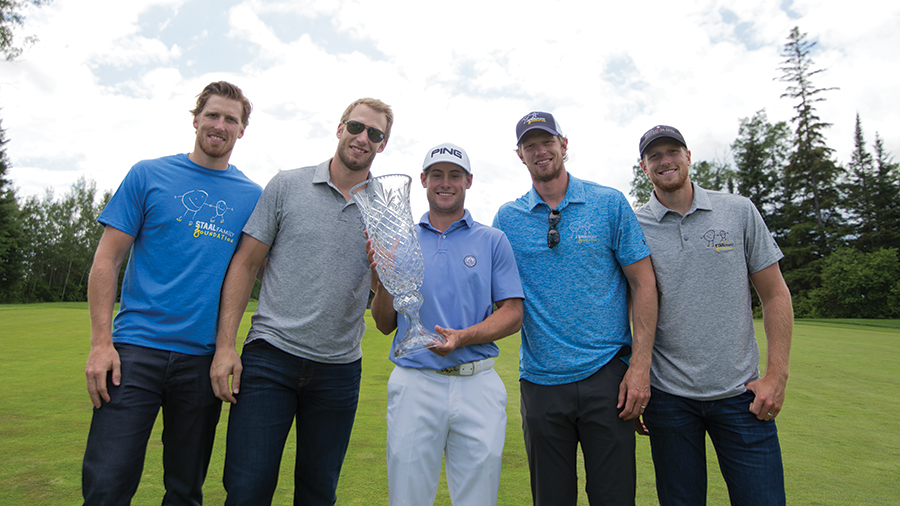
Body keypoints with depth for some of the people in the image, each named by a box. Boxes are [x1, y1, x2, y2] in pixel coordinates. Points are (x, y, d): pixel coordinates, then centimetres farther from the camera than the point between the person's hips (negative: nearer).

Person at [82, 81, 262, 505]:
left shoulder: (252, 196, 8)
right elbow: (106, 260, 2)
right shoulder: (148, 175, 5)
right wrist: (100, 342, -7)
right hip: (136, 349, -1)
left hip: (204, 358, 2)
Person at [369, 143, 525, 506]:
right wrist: (383, 283, -10)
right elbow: (385, 325, 9)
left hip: (477, 385, 0)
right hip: (414, 383, 1)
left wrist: (463, 337, -14)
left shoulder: (493, 241, 7)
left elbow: (512, 314, 1)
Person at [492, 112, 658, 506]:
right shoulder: (507, 217, 6)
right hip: (540, 381, 2)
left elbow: (643, 283, -1)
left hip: (607, 376, -1)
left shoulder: (610, 204, 0)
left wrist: (640, 366, -8)